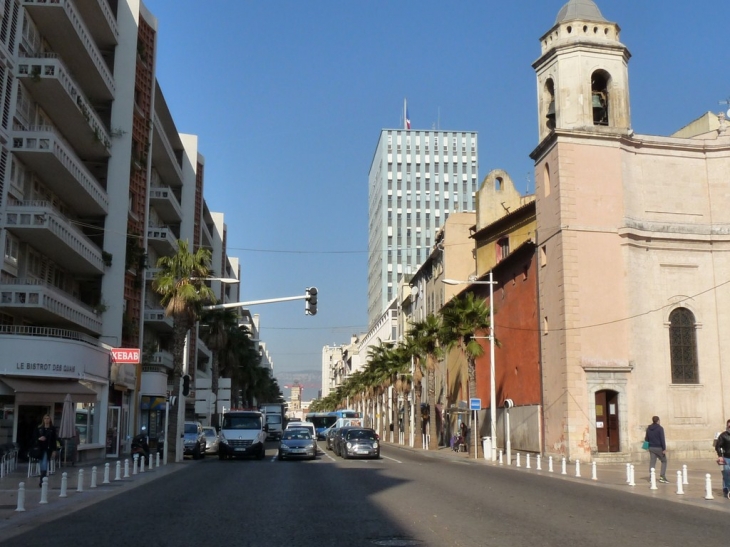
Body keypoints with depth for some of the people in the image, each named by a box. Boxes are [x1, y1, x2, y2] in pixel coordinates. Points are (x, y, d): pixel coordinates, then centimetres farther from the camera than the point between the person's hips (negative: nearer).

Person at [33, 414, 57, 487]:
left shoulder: (52, 429, 1)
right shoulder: (39, 428, 5)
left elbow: (54, 440, 2)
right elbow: (34, 437, 6)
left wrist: (54, 450, -2)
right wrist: (39, 438, -16)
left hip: (48, 449, -3)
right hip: (40, 448, 3)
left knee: (44, 465, -12)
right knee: (42, 465, 10)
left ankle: (42, 481, -14)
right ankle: (43, 480, 23)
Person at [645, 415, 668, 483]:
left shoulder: (648, 428, 7)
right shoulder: (660, 428, -10)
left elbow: (647, 438, 13)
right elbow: (662, 439, -15)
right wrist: (664, 449, -14)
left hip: (651, 448, 5)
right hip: (659, 448, -5)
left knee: (652, 462, 5)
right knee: (664, 461, 10)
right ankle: (662, 476, 0)